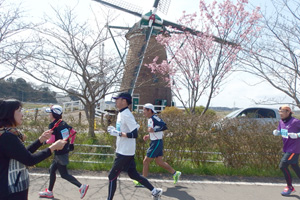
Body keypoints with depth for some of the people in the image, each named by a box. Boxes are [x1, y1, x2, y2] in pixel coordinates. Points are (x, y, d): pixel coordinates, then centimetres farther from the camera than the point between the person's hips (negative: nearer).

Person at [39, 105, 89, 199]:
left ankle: (81, 186, -5)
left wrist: (45, 141, -3)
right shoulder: (63, 123, 7)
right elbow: (73, 132, 9)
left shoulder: (52, 125, -15)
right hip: (65, 151, 9)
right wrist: (71, 143, 17)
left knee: (64, 174, 0)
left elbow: (52, 139, -23)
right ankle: (49, 192, 32)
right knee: (52, 170, 20)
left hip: (60, 154, -9)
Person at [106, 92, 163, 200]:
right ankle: (155, 191, 27)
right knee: (133, 175, 18)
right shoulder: (121, 114, 10)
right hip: (123, 151, 10)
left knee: (112, 176, 1)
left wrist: (118, 133, -25)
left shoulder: (126, 115, -20)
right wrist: (114, 130, 7)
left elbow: (134, 134, -26)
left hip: (125, 153, -10)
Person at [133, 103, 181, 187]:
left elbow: (164, 126, -27)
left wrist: (153, 130, -28)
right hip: (155, 142, 10)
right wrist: (149, 136, 11)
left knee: (146, 161, -1)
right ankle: (175, 173, 26)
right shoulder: (150, 119, 12)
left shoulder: (154, 118, -17)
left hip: (156, 143, -10)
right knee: (159, 162, 16)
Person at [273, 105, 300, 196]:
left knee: (283, 165, -11)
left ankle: (289, 187, 5)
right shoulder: (281, 122, 5)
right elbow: (280, 132, 17)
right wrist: (276, 132, -4)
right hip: (287, 149, 8)